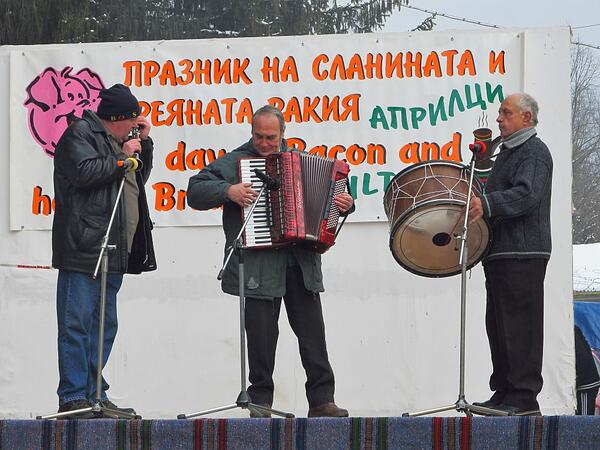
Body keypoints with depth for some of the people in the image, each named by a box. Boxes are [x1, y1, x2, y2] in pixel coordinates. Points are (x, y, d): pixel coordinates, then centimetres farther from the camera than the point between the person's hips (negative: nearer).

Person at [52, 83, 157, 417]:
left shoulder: (115, 141, 23)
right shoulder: (80, 134, -4)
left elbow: (140, 177, 28)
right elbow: (84, 172, -19)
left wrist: (144, 143, 15)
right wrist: (122, 158, -9)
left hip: (113, 252, 10)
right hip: (84, 250, -10)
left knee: (105, 325, 10)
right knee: (77, 324, -9)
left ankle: (94, 395, 13)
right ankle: (72, 398, -10)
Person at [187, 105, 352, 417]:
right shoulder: (234, 162, 5)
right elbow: (196, 191, -3)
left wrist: (344, 203, 4)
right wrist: (228, 191, -17)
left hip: (301, 263, 3)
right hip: (259, 266, -3)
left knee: (313, 332, 1)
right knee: (262, 336, -2)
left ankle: (321, 400, 3)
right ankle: (260, 402, 7)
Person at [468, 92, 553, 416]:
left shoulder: (534, 152, -7)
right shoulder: (507, 152, 23)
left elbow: (527, 194, -23)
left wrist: (487, 204, -35)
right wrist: (476, 202, 14)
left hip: (523, 254, -10)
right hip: (500, 252, 10)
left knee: (520, 325, -10)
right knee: (498, 325, 10)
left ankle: (524, 398, -10)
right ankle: (504, 393, 15)